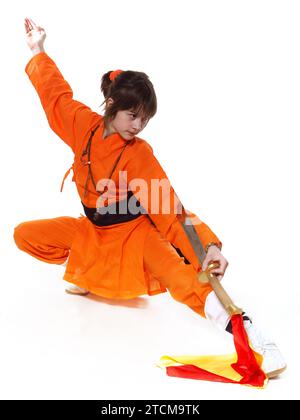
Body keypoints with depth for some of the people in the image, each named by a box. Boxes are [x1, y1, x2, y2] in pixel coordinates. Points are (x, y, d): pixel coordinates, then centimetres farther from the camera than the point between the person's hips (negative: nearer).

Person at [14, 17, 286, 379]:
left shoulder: (139, 154, -21)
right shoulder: (84, 125, -11)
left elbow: (168, 207, -28)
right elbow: (56, 94, 9)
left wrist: (208, 245, -40)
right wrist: (38, 50, 16)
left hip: (135, 230, -5)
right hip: (94, 229, 5)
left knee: (173, 268, -35)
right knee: (26, 235, -4)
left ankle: (241, 326, -49)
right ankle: (89, 272, 11)